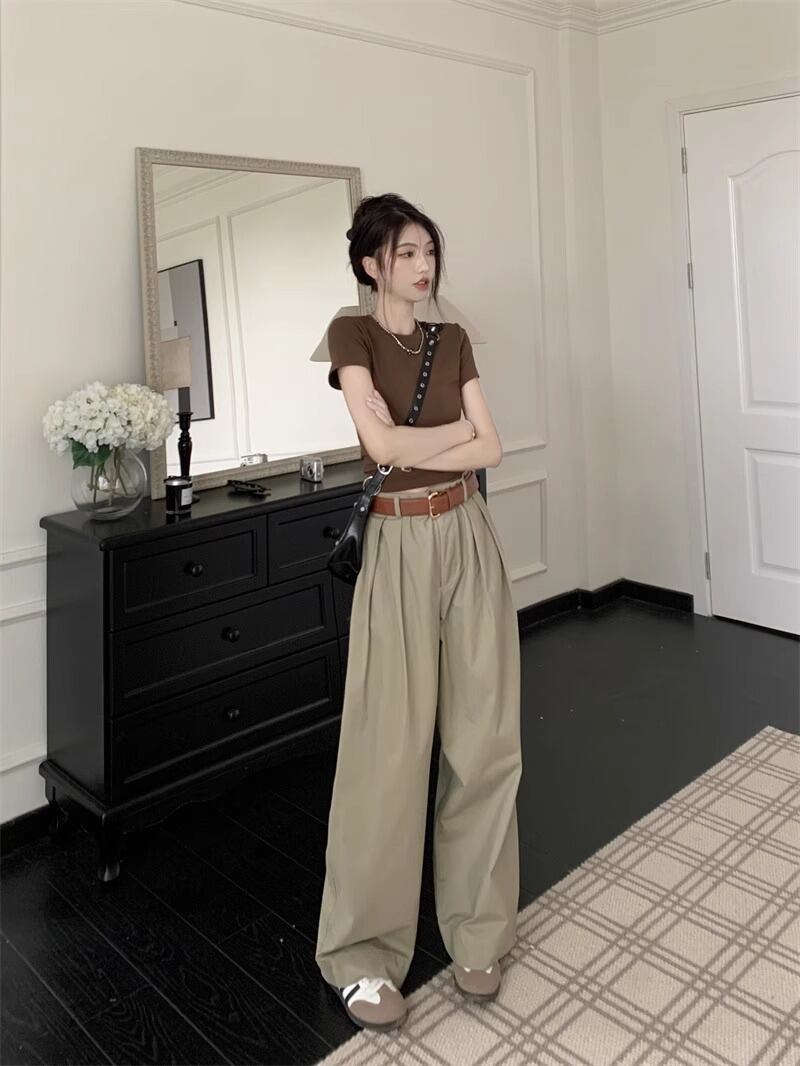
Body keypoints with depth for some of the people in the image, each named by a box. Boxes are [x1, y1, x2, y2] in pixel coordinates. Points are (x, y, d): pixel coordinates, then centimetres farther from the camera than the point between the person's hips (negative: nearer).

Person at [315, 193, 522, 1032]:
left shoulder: (453, 339, 12)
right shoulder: (351, 333, -2)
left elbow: (491, 451, 3)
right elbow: (383, 445, -16)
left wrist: (411, 446, -9)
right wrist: (456, 429, -1)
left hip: (470, 540, 5)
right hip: (400, 548, -5)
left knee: (484, 738, 6)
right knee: (392, 747, -2)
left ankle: (476, 928, 24)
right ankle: (362, 951, 16)